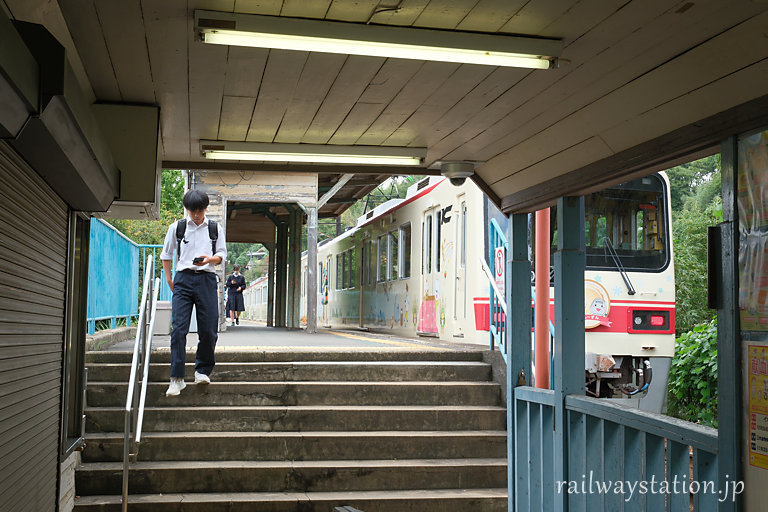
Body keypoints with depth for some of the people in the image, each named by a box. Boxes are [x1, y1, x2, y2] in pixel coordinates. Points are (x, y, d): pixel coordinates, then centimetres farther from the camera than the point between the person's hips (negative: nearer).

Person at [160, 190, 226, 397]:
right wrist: (169, 279, 11)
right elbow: (166, 254, 18)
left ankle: (202, 370, 16)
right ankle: (177, 378, -8)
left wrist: (209, 259, -10)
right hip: (183, 279, 0)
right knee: (178, 328, -10)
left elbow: (222, 254, 12)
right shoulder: (176, 228, 9)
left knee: (208, 329, -3)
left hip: (207, 280, 1)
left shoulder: (215, 228, 10)